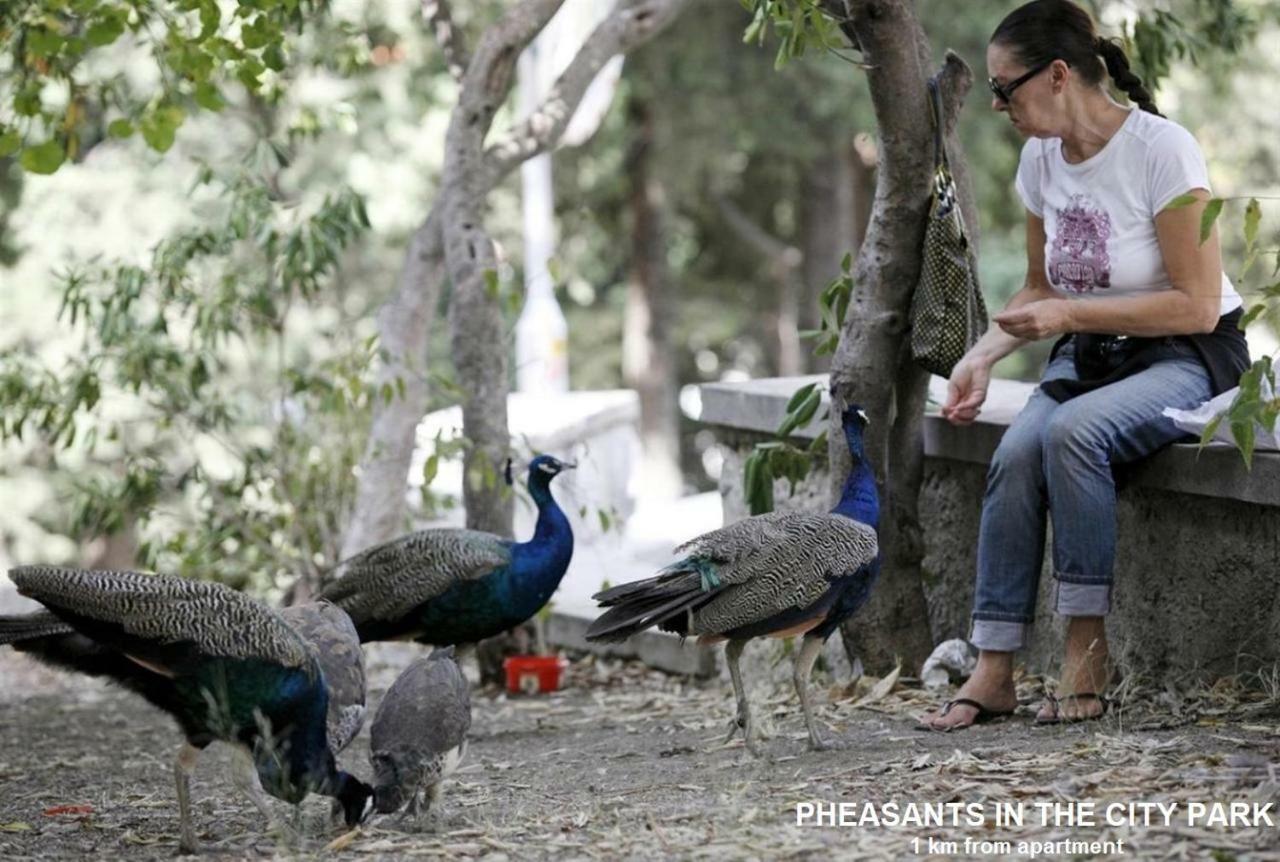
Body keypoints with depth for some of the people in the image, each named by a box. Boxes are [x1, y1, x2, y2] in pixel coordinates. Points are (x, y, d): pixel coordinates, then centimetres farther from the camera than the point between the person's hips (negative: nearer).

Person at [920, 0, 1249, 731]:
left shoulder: (1162, 150, -18)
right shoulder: (1042, 159, 3)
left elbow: (1197, 307, -18)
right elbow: (1040, 290, 16)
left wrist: (1070, 315, -22)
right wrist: (982, 357, -2)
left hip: (1186, 359, -6)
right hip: (1092, 359, 6)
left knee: (1072, 431, -35)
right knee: (1015, 456, -24)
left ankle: (1089, 646, -24)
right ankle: (994, 672, -25)